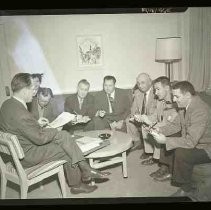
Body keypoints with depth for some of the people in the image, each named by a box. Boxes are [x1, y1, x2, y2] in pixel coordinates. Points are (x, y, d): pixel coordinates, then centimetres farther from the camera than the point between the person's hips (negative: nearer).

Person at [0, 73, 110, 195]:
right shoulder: (19, 112, -30)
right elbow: (40, 138, -24)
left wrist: (38, 123, 5)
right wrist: (54, 130, -7)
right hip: (26, 156, -9)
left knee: (64, 136, 3)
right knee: (67, 151, -6)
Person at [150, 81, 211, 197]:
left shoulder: (200, 111, -31)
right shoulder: (184, 105, -3)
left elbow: (191, 141, -34)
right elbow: (176, 124, 5)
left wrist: (165, 140, -30)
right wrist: (160, 130, -12)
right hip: (193, 143, 9)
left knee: (180, 153, -29)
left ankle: (187, 189, -5)